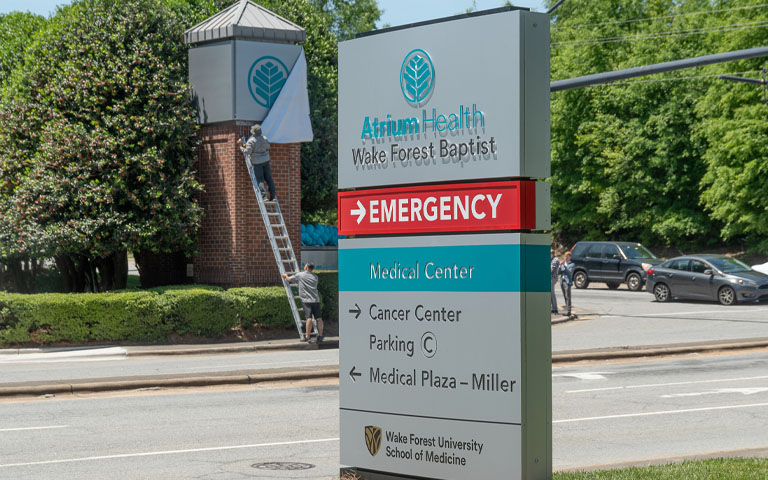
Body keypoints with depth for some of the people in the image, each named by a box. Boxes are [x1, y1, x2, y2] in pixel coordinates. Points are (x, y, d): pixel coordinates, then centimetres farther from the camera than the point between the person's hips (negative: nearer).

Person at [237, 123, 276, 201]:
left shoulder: (251, 141, -15)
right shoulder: (264, 138, 4)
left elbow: (247, 152, -18)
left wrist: (241, 146, -6)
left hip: (257, 162, -5)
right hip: (266, 160, 5)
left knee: (260, 180, -5)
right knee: (269, 179, 9)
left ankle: (264, 196, -14)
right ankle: (272, 196, 8)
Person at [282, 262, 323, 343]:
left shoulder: (300, 275, 2)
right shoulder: (315, 276, 14)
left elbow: (289, 279, 13)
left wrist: (285, 276, 38)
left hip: (307, 300, -4)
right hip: (316, 300, 4)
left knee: (309, 318, -9)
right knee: (318, 318, 2)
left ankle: (307, 336, -7)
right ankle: (320, 335, 6)